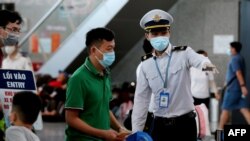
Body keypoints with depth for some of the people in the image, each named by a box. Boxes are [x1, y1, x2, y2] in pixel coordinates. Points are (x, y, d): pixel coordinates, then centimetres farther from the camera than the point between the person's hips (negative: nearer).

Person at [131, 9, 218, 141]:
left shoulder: (183, 53, -4)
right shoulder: (146, 65, 5)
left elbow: (198, 59, -28)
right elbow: (141, 99, 8)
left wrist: (206, 64, -53)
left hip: (185, 124, -3)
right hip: (160, 125, 3)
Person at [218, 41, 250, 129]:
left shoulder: (234, 59, -13)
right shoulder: (240, 58, 16)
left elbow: (238, 73, -23)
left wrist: (243, 86, -30)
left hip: (233, 88, -8)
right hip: (238, 88, 8)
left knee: (225, 109, 3)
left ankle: (220, 129, 11)